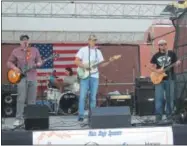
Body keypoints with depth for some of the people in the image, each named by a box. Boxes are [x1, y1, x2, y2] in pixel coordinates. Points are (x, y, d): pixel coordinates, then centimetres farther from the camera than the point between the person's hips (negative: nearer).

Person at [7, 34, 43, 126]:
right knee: (21, 99, -9)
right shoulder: (15, 51, 6)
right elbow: (9, 62, 10)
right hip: (21, 77, -2)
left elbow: (39, 60, 14)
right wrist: (14, 67, -9)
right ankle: (19, 119, -4)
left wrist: (39, 64, -9)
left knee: (32, 100, 5)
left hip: (32, 77, 2)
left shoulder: (35, 50, 10)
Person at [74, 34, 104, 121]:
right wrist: (84, 66, -16)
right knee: (82, 96, -8)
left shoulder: (98, 52, 16)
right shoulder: (83, 50, 3)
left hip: (94, 76, 4)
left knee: (93, 97, 4)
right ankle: (81, 116, -6)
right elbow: (76, 61, -3)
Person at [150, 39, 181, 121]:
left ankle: (169, 115, 17)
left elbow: (175, 63, 5)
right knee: (159, 98, -4)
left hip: (170, 79, 0)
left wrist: (178, 63, -18)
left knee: (170, 98, 5)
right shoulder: (156, 56, 7)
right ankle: (158, 116, 0)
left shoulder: (172, 54, 5)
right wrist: (157, 70, -10)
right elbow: (151, 67, 9)